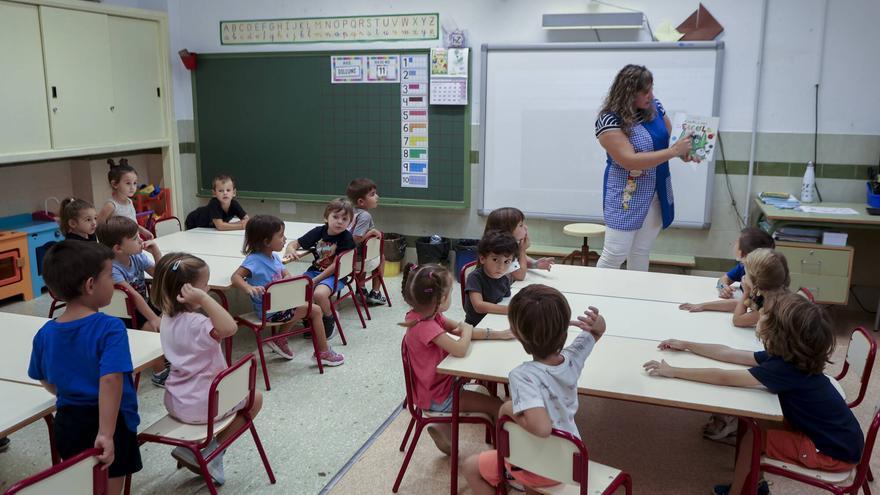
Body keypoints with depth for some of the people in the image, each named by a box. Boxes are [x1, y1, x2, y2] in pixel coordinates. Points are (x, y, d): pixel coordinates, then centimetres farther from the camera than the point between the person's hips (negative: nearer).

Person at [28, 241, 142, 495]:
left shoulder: (45, 334, -2)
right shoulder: (110, 329, -22)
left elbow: (46, 381, 11)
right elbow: (110, 381, -32)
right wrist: (106, 434, -32)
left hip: (67, 421, 6)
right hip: (110, 422, -6)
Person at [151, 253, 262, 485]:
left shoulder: (168, 318, 0)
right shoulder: (194, 323, -29)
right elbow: (229, 328, -47)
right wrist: (203, 298, -45)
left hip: (175, 401, 8)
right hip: (200, 405, -8)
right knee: (255, 398, 14)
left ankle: (192, 449, 23)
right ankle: (212, 450, 11)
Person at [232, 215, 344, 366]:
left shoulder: (274, 257, 3)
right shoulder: (254, 260, -23)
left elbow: (287, 274, 8)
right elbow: (236, 277, -32)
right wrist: (249, 288, -49)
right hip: (270, 311, -9)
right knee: (315, 310, -3)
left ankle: (279, 340, 33)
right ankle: (323, 352, 10)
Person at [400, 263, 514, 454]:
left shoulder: (429, 315, -2)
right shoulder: (426, 327, -31)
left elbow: (461, 329, 2)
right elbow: (460, 349, -39)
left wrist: (498, 334, -6)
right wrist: (467, 330, -17)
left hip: (438, 382, 9)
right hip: (435, 397, -9)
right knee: (496, 405, -5)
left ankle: (444, 428, 29)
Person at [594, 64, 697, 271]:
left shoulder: (654, 106, 1)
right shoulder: (610, 120, -19)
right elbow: (630, 161, -27)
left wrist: (685, 151, -9)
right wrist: (673, 151, -27)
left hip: (657, 194, 6)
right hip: (627, 196, -6)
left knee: (642, 251, 15)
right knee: (615, 254, -2)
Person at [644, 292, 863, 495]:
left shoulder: (785, 368, -29)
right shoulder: (786, 356, -3)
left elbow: (723, 378, -30)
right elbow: (728, 353, 5)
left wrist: (672, 371, -25)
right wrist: (684, 345, 7)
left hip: (835, 451, -8)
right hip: (832, 436, 8)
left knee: (751, 438, -5)